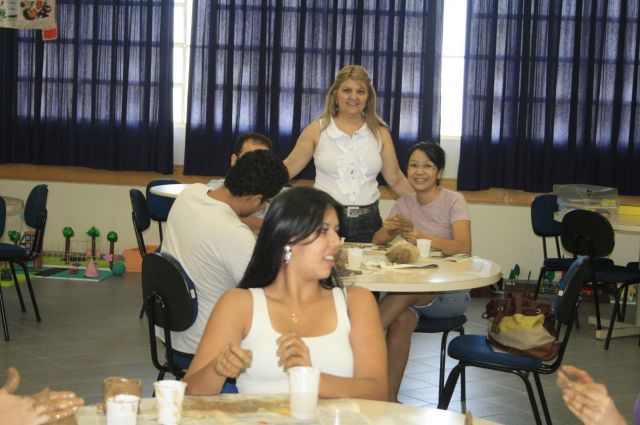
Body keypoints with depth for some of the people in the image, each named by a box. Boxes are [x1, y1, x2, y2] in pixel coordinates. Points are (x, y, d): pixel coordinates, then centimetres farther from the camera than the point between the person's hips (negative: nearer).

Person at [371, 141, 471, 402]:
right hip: (411, 289, 3)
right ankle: (390, 398, -30)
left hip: (450, 291, -3)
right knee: (402, 319, -32)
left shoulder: (453, 201, -5)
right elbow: (377, 241, 3)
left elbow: (464, 248, -20)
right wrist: (390, 229, -21)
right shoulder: (404, 203, 11)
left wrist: (422, 237, -36)